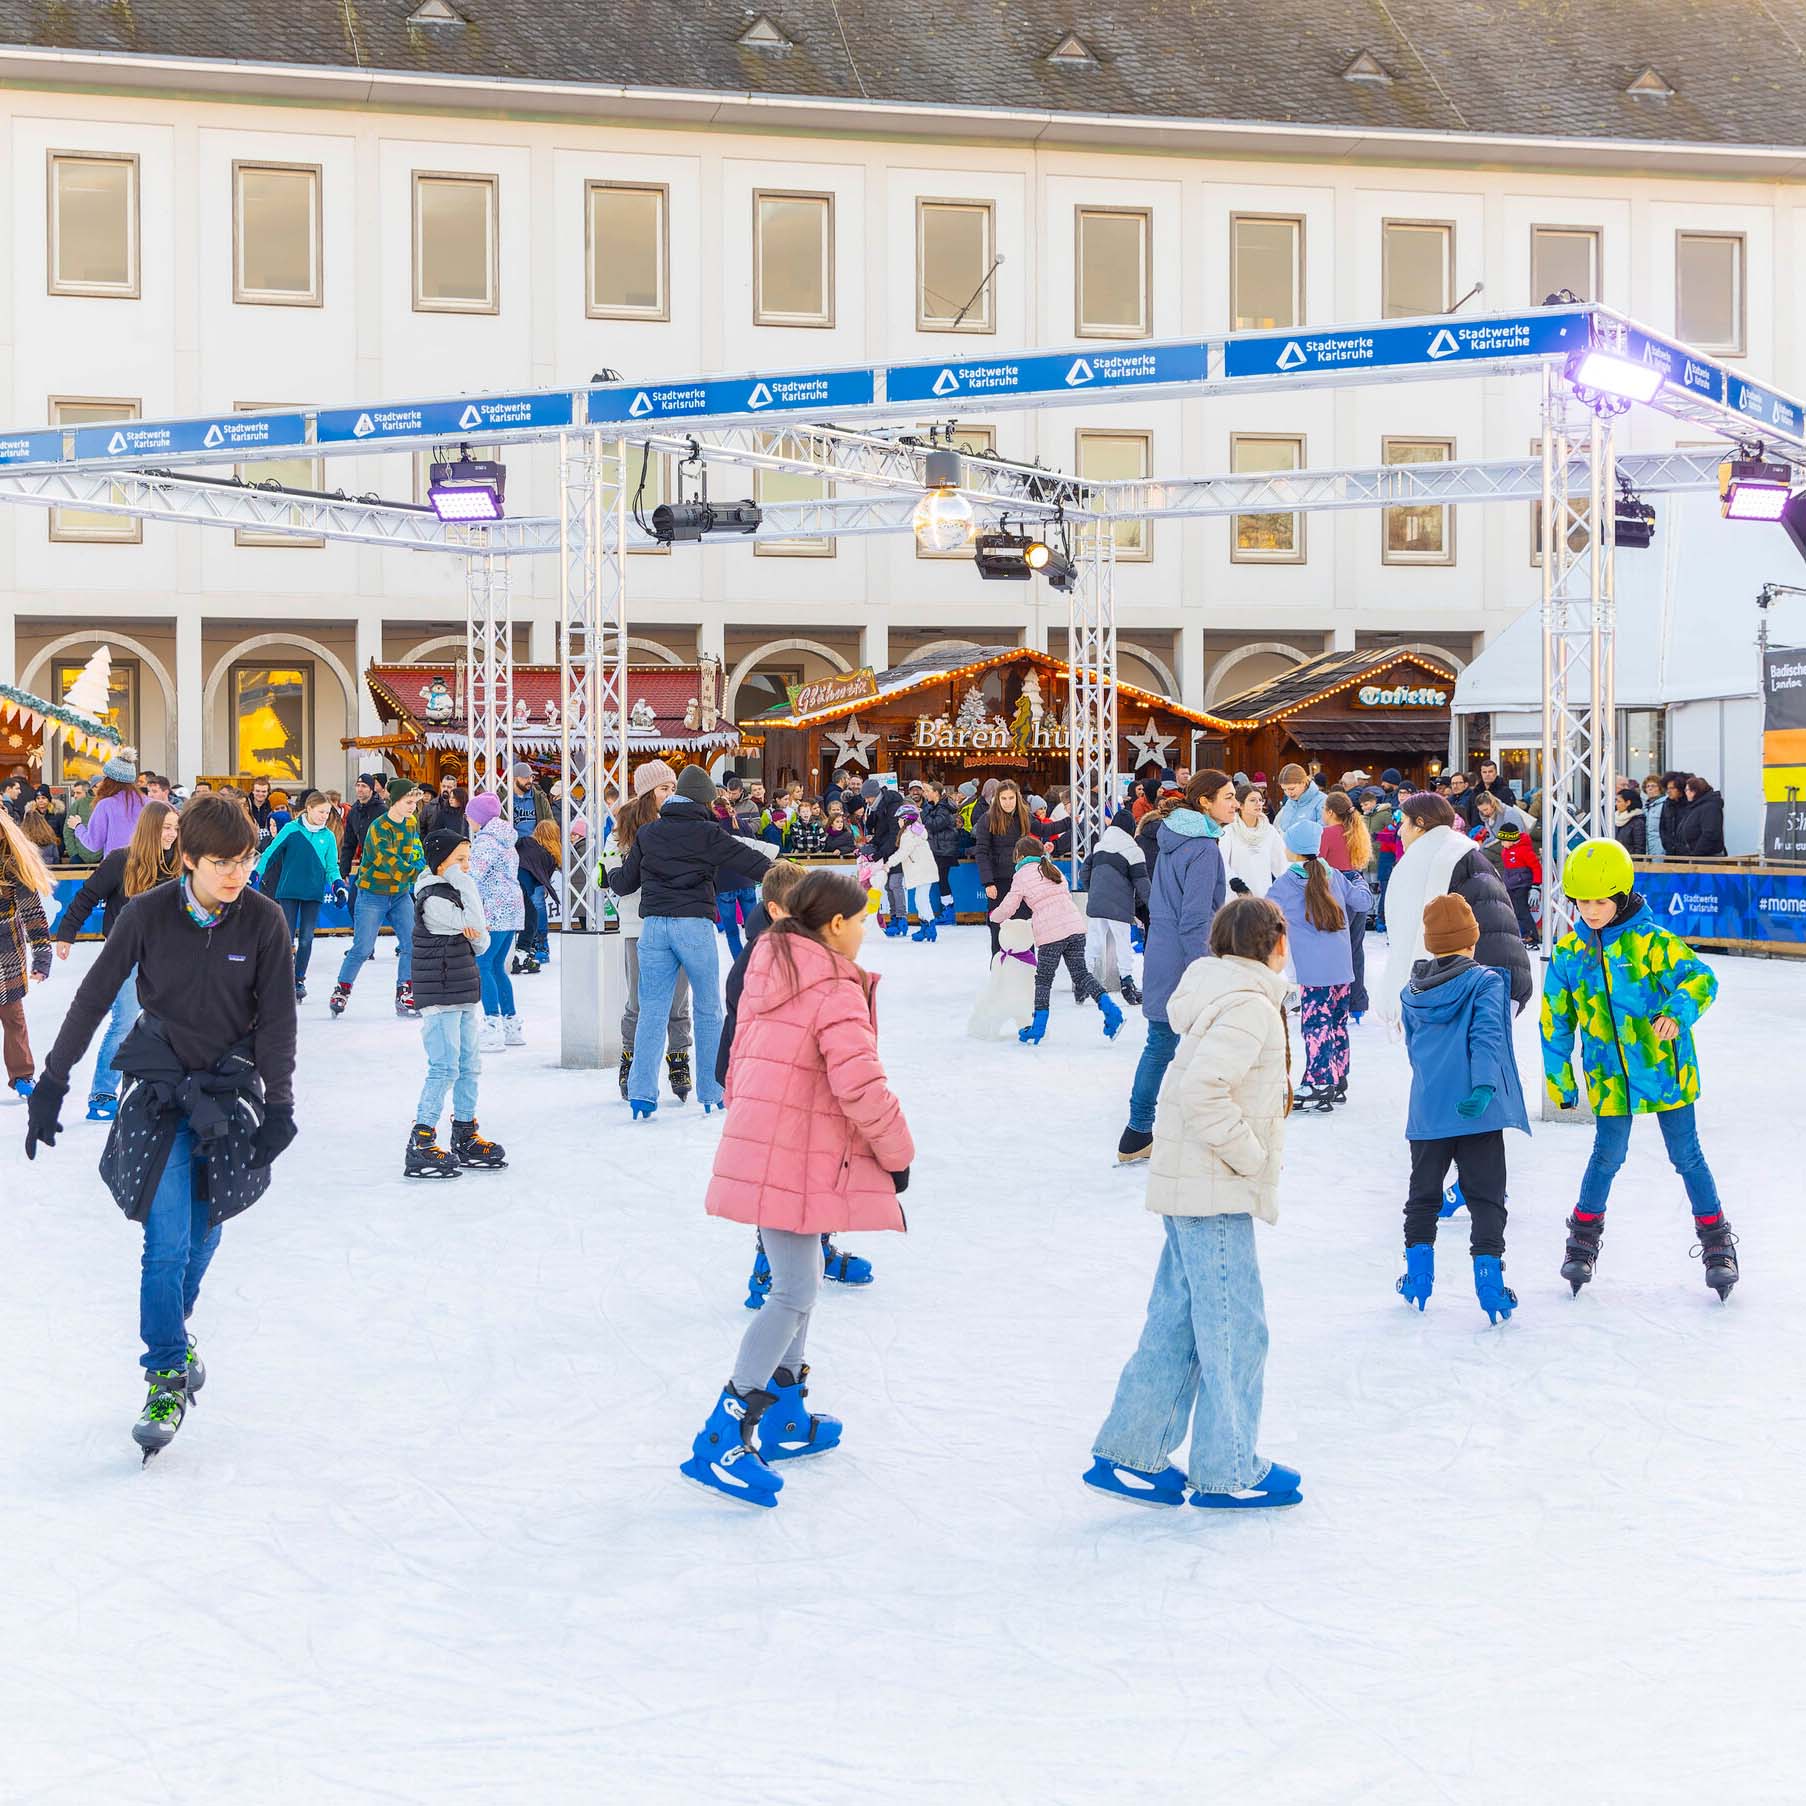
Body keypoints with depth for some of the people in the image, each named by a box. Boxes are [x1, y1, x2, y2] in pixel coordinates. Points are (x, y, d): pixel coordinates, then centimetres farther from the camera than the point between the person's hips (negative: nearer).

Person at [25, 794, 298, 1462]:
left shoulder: (264, 920, -9)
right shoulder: (147, 914, -11)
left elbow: (276, 1019, -3)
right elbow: (94, 998, -4)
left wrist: (278, 1105, -6)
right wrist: (52, 1083, -2)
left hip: (231, 1084, 2)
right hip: (158, 1082, -2)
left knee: (203, 1232, 9)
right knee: (167, 1238, -11)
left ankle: (172, 1327, 36)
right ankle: (167, 1373, -2)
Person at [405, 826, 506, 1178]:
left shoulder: (453, 894, 15)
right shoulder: (432, 900, -15)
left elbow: (481, 943, 13)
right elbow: (471, 923, -22)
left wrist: (476, 935, -10)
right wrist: (467, 884, -16)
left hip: (463, 996, 10)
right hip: (439, 997, -10)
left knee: (469, 1066, 13)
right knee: (444, 1069, -11)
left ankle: (465, 1138, 24)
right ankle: (419, 1147, -9)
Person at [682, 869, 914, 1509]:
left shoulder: (768, 969, 13)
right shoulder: (836, 989, -15)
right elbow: (861, 1084, -21)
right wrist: (896, 1153, -7)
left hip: (760, 1144, 10)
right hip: (798, 1161, -10)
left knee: (798, 1283, 20)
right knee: (795, 1295, -9)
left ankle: (785, 1419, 28)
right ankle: (723, 1441, -14)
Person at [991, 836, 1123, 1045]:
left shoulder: (1022, 875, 4)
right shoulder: (1053, 869, 21)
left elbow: (1008, 907, 7)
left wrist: (995, 917, 30)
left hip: (1050, 933, -5)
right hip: (1075, 925, 5)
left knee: (1043, 980, 8)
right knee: (1080, 973, 11)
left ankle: (1038, 1028, 10)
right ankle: (1110, 1009, -4)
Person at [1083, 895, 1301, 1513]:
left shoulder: (1223, 995, 15)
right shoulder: (1250, 1005, -16)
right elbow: (1202, 1093, -27)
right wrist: (1250, 1155, -17)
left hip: (1188, 1187, 10)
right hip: (1214, 1191, -10)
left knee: (1176, 1322, 13)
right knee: (1235, 1329, -1)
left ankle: (1129, 1455, 17)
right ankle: (1229, 1472, 8)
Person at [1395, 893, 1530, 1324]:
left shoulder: (1412, 993, 10)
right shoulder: (1486, 982, -5)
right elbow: (1487, 1037, -18)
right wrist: (1484, 1085, -28)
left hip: (1426, 1113, 4)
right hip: (1477, 1112, -4)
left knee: (1423, 1193, 17)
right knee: (1485, 1197, 2)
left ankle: (1418, 1273, 19)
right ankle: (1488, 1277, -4)